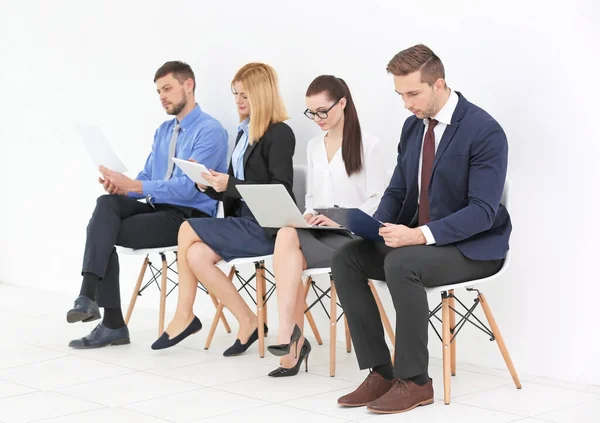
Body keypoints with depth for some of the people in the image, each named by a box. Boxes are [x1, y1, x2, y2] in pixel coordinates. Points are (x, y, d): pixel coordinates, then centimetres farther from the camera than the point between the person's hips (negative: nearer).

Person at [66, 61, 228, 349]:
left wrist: (131, 185, -25)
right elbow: (147, 178, 15)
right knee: (108, 204, -24)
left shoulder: (210, 131, -10)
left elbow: (188, 187, -21)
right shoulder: (163, 131, 18)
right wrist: (119, 184, -9)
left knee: (103, 233, -22)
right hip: (157, 208, 7)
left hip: (188, 217, -7)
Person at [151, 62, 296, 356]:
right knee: (196, 255, -18)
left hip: (266, 227, -8)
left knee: (188, 230, -18)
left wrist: (230, 185, -23)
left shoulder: (279, 134, -9)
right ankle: (247, 324, -8)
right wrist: (211, 185, -5)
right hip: (243, 221, 8)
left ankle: (185, 317, -4)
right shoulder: (244, 133, 16)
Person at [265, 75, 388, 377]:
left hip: (350, 236, -5)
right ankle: (292, 339, -29)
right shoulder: (314, 147, 17)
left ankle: (289, 334, -28)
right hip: (317, 231, 5)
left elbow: (377, 201, -7)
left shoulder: (369, 146, -2)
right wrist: (308, 215, -2)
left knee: (288, 238, -31)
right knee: (288, 237, -31)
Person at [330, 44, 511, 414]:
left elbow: (483, 210, -23)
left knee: (401, 264, -35)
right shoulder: (413, 126, 7)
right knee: (346, 258, -13)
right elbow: (397, 193, 13)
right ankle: (380, 372, -10)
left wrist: (421, 234, -34)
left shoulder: (485, 131, -18)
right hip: (416, 239, 8)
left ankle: (414, 381, -20)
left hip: (474, 247, -8)